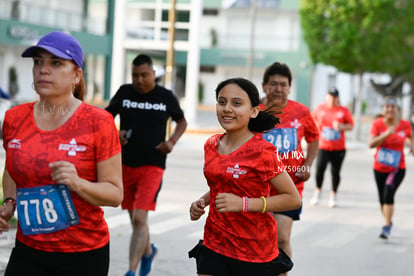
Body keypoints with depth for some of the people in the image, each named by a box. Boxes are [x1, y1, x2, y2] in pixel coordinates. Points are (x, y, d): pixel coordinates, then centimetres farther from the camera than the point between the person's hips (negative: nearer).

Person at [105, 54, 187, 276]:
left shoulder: (166, 96, 0)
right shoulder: (124, 92, 3)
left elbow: (181, 121, 16)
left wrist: (172, 141, -3)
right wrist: (116, 133, -9)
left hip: (152, 166, -3)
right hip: (125, 164, 3)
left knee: (140, 219, -15)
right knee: (135, 219, 14)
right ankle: (148, 251, 43)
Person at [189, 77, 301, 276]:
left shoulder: (261, 151, -14)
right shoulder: (211, 145, 5)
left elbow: (293, 198, -15)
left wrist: (243, 204, -22)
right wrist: (201, 203, 2)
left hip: (254, 251, -5)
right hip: (214, 243, 5)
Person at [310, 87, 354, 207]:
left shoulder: (344, 111, 1)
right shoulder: (319, 108, 5)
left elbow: (351, 125, 4)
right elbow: (313, 121, 19)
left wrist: (341, 127, -14)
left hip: (339, 148, 0)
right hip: (323, 146, 0)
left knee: (335, 172, 3)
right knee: (320, 168, -13)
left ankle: (333, 195, 21)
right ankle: (318, 191, 11)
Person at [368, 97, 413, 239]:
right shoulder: (377, 124, -9)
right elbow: (371, 143, -20)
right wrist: (386, 134, -30)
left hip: (397, 168, -2)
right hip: (379, 168, 2)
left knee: (388, 194, -22)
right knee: (382, 199, 12)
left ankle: (387, 227, -18)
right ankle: (388, 221, 39)